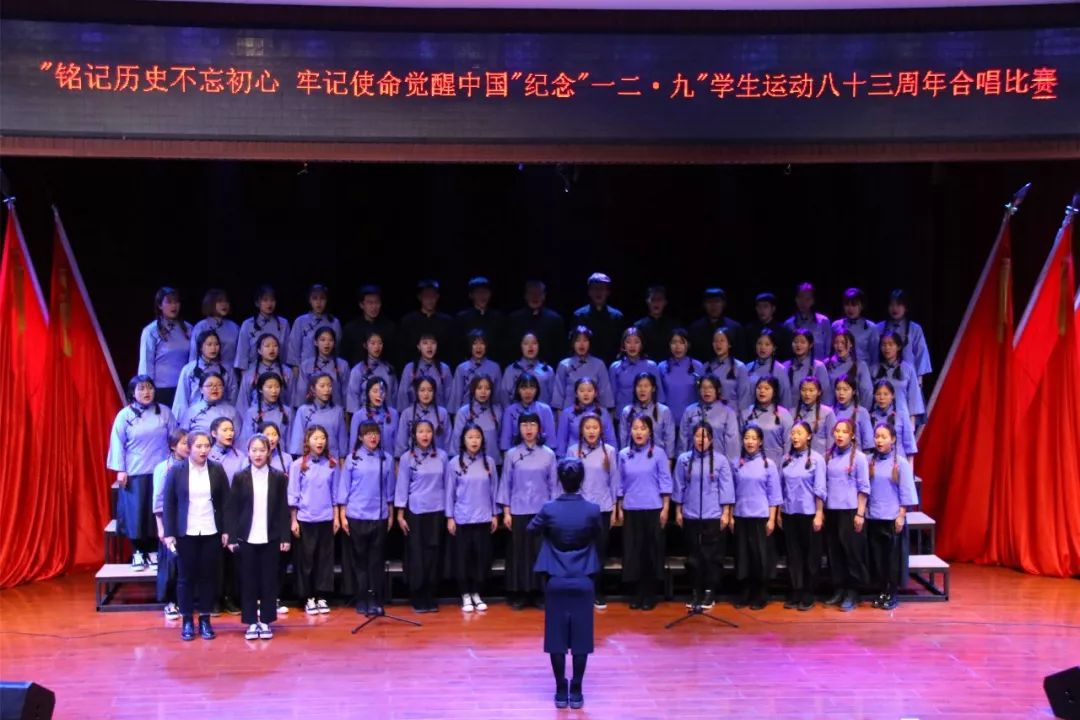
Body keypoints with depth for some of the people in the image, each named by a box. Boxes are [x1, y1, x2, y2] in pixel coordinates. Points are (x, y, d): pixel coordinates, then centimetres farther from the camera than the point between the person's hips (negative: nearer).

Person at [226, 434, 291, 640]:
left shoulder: (278, 477, 3)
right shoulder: (240, 477, 2)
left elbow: (283, 509, 3)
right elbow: (231, 509, 1)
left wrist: (285, 537, -2)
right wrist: (232, 537, -5)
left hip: (271, 538, 0)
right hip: (247, 538, 0)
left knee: (269, 580, 5)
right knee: (248, 581, 5)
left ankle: (266, 622, 15)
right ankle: (251, 623, 13)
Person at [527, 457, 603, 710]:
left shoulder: (549, 509, -10)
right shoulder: (592, 510, -9)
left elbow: (531, 530, 9)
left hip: (556, 581, 0)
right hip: (583, 582, 0)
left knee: (557, 636, 8)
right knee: (580, 637, 7)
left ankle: (561, 691, 12)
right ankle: (576, 692, 11)